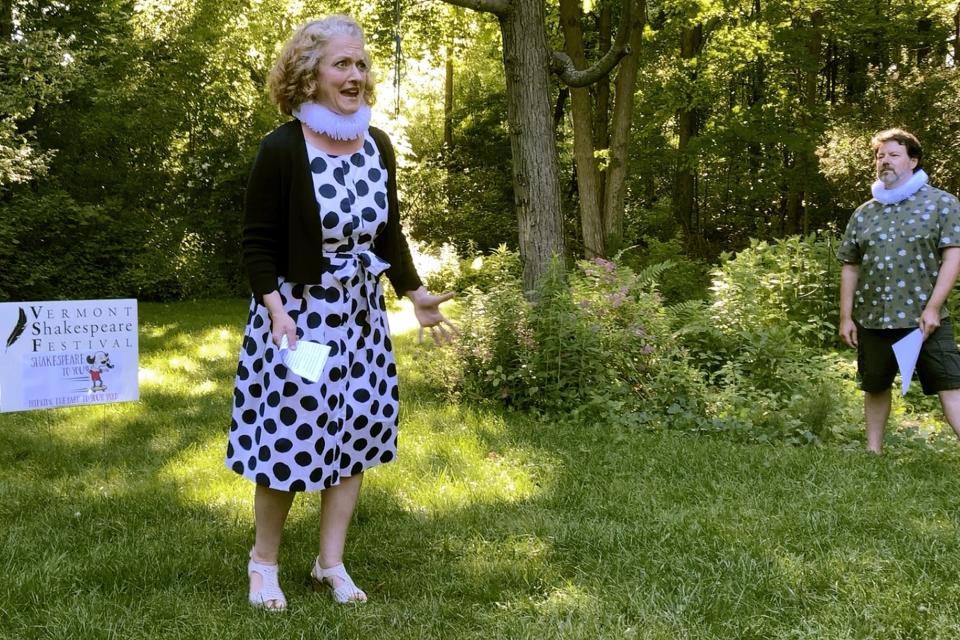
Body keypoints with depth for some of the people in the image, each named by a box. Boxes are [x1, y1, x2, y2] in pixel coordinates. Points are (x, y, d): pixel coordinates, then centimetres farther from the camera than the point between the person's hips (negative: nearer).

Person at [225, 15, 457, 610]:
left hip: (361, 314, 6)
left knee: (354, 435, 9)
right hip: (297, 313, -6)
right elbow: (257, 243, -11)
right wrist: (275, 309, -23)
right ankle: (264, 561, 22)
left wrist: (416, 293, 8)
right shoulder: (282, 148, -14)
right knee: (290, 439, 1)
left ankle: (332, 562, 24)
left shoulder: (378, 146, 4)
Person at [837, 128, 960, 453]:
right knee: (875, 387, 13)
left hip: (925, 318, -4)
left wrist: (932, 307, -15)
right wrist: (846, 317, 6)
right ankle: (873, 450, 25)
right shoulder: (864, 213, 13)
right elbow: (850, 267, 14)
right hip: (873, 320, 4)